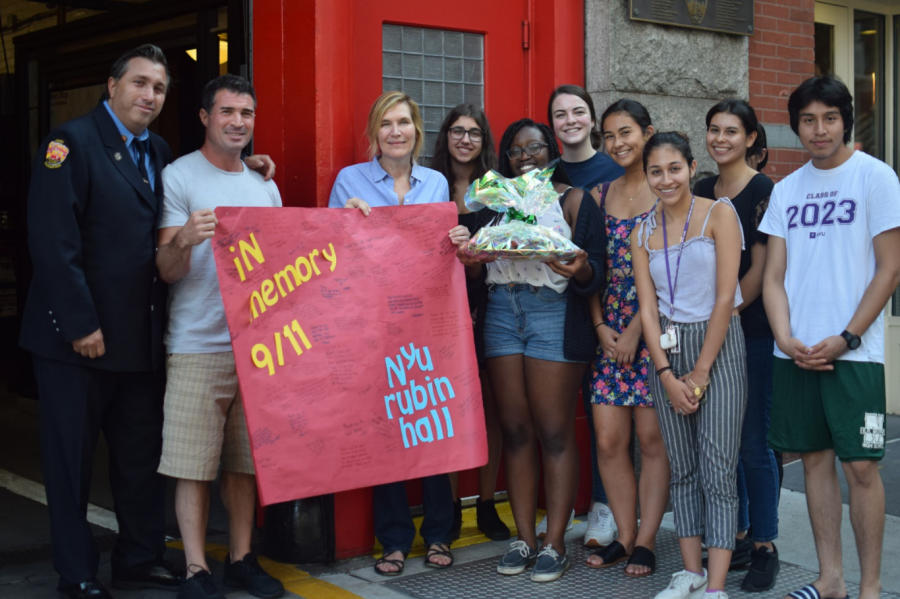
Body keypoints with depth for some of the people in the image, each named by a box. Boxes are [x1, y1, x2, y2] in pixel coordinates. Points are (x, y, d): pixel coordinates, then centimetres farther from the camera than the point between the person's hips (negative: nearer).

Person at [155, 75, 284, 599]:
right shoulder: (179, 176, 0)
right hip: (198, 345, -5)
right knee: (193, 464, -3)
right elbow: (169, 272, -6)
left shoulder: (265, 187, 17)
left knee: (246, 459, 8)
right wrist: (185, 239, -27)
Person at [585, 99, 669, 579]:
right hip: (610, 328, 5)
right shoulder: (600, 194, 12)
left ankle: (646, 542, 11)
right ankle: (625, 536, 17)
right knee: (608, 440, 3)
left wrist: (635, 331, -11)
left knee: (653, 436, 0)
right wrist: (601, 326, 0)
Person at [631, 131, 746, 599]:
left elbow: (725, 297, -10)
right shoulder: (643, 234, 9)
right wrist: (667, 375, -7)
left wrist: (700, 373, -11)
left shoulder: (718, 214, -4)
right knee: (682, 469, 8)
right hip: (668, 351, 4)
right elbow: (647, 309, 4)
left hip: (719, 346, -4)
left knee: (717, 471, -6)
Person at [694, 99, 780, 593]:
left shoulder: (764, 191, -7)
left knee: (754, 443, -2)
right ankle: (736, 537, 22)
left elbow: (760, 268, -11)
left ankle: (764, 547, 9)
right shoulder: (702, 192, 12)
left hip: (753, 331, -6)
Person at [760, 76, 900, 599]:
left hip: (854, 353, -4)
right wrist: (785, 338, -6)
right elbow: (774, 275, 10)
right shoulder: (787, 190, 12)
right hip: (796, 353, 4)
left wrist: (846, 339, -12)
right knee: (815, 458, 9)